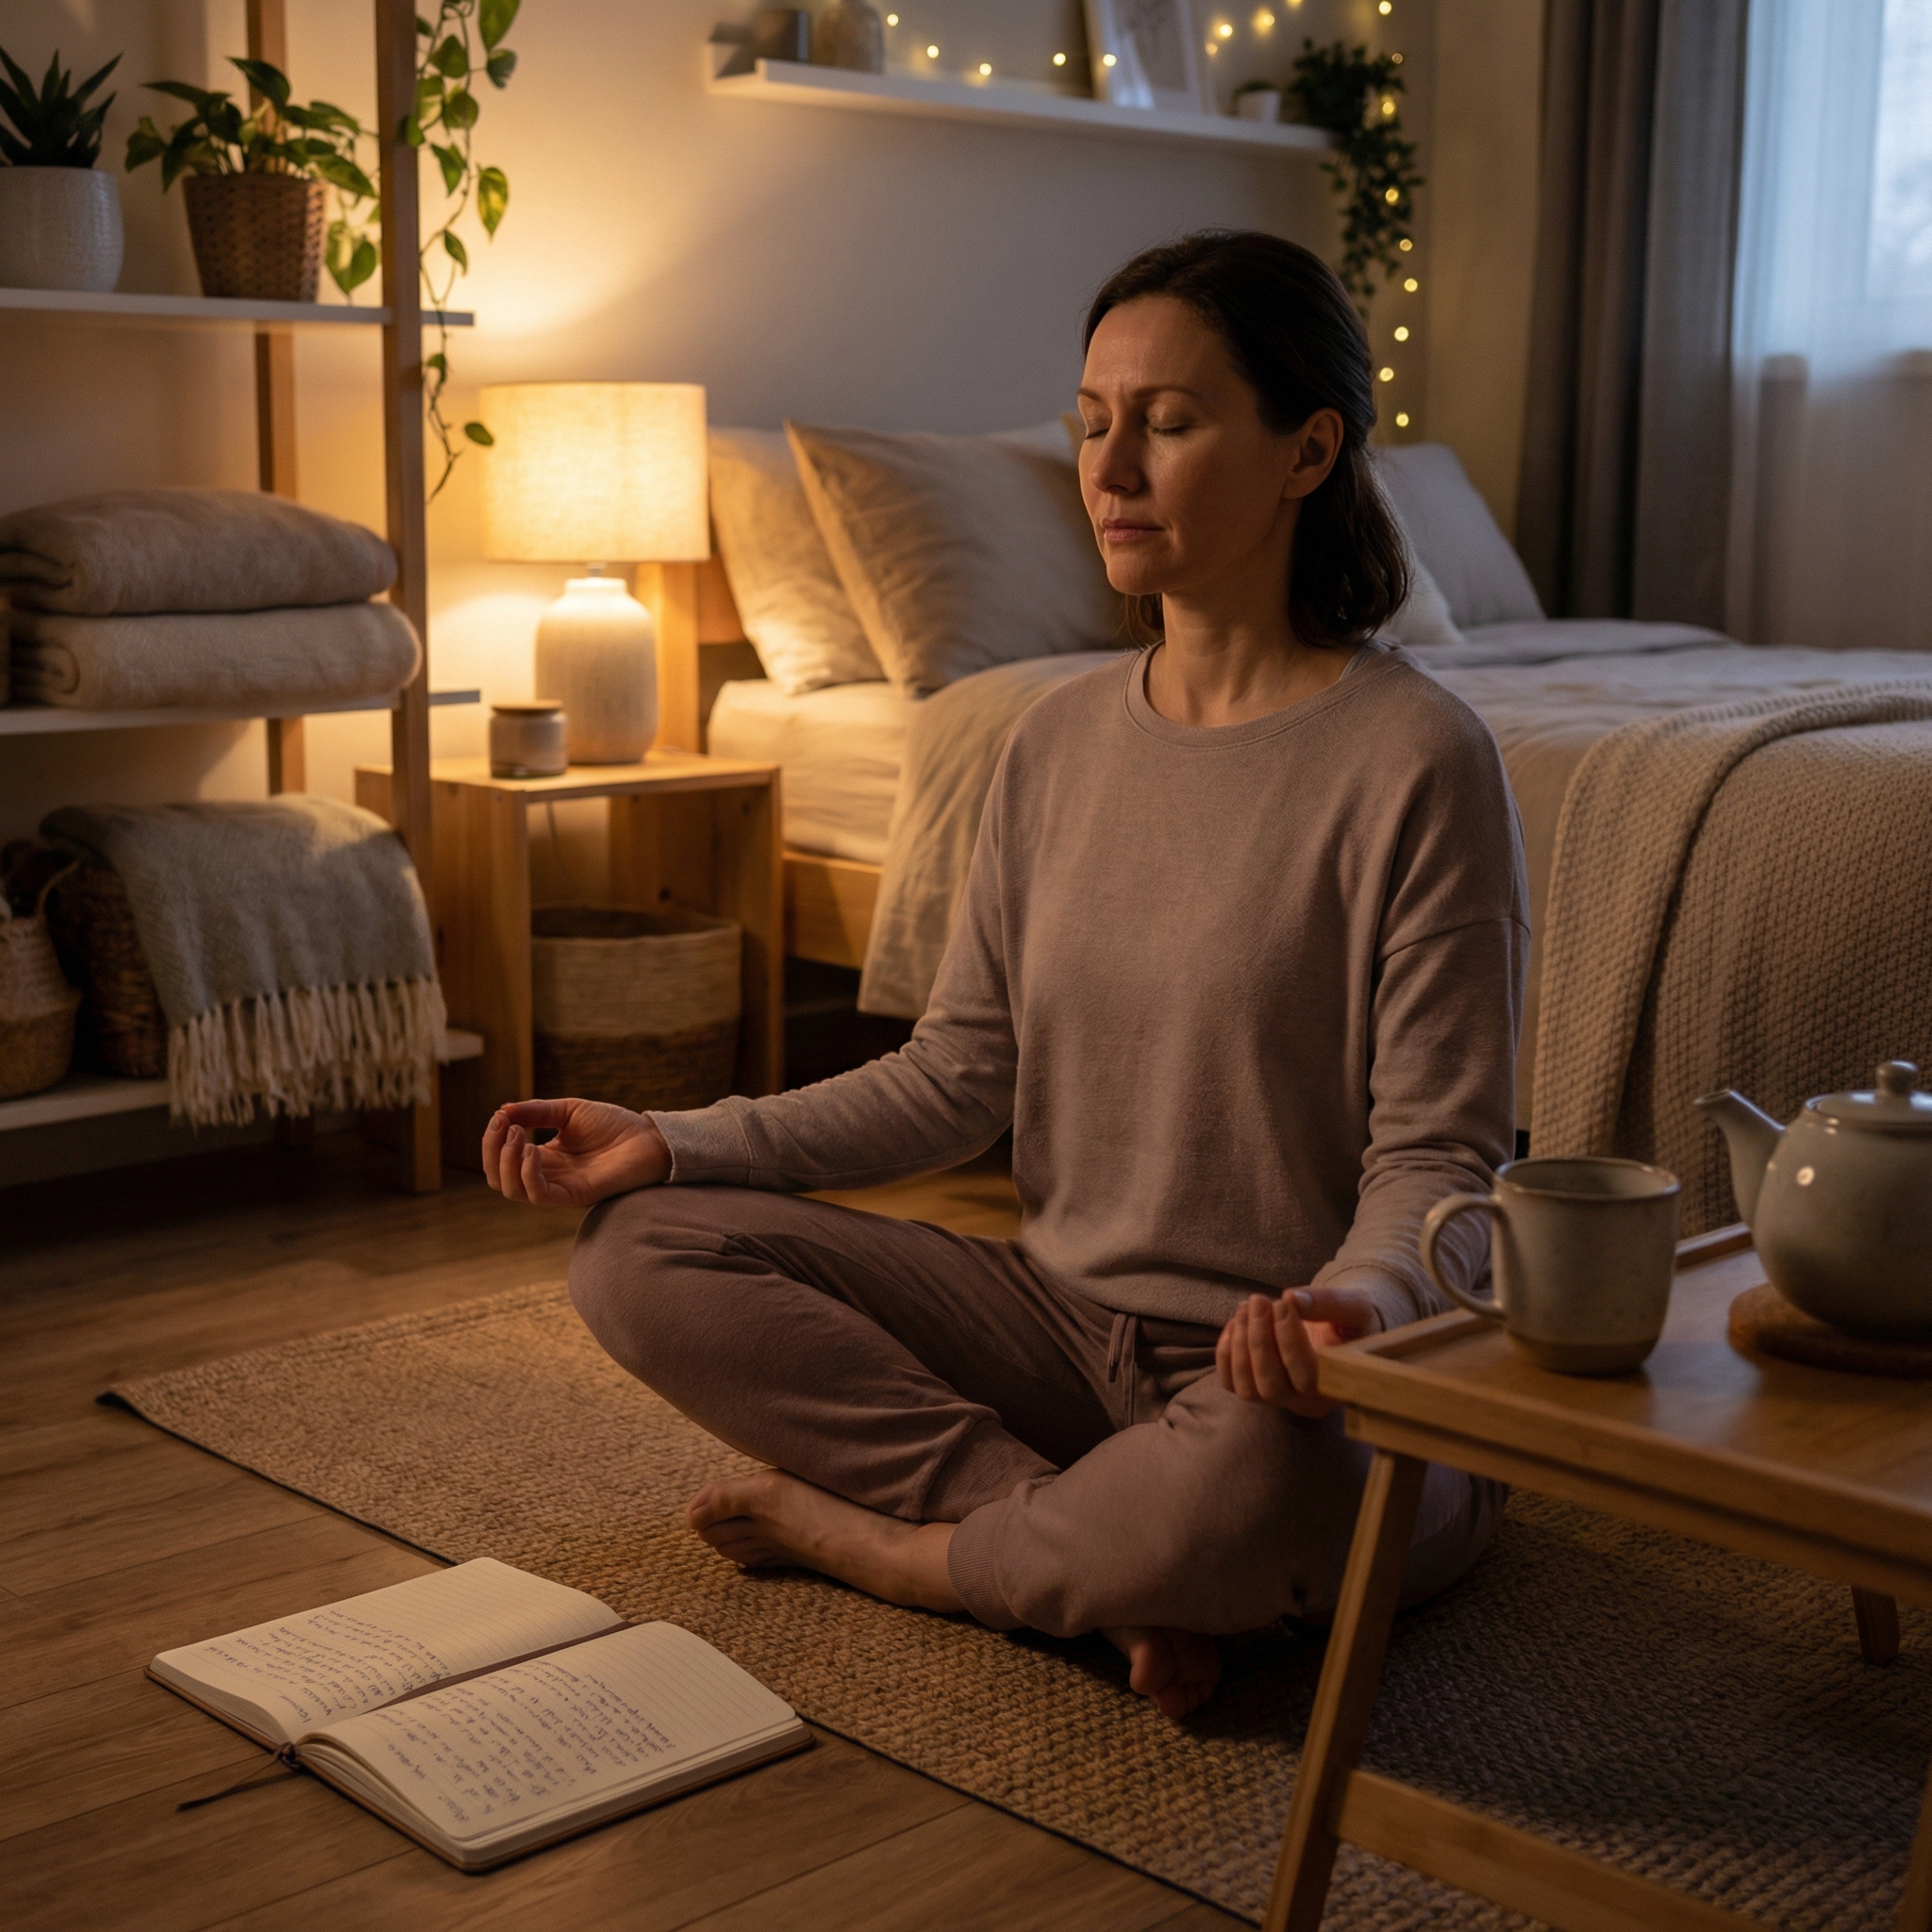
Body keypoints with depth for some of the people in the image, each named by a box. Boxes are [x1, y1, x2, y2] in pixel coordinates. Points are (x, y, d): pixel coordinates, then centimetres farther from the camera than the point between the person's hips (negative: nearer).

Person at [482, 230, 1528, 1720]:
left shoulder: (1414, 758, -14)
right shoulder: (1062, 742, 6)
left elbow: (1438, 1153, -14)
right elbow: (958, 1077, 6)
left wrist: (1360, 1297, -37)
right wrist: (677, 1140, -4)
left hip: (1294, 1370, -6)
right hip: (1067, 1318, 6)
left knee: (1261, 1477, -42)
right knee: (641, 1257, -7)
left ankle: (869, 1537, -10)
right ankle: (1115, 1556, -14)